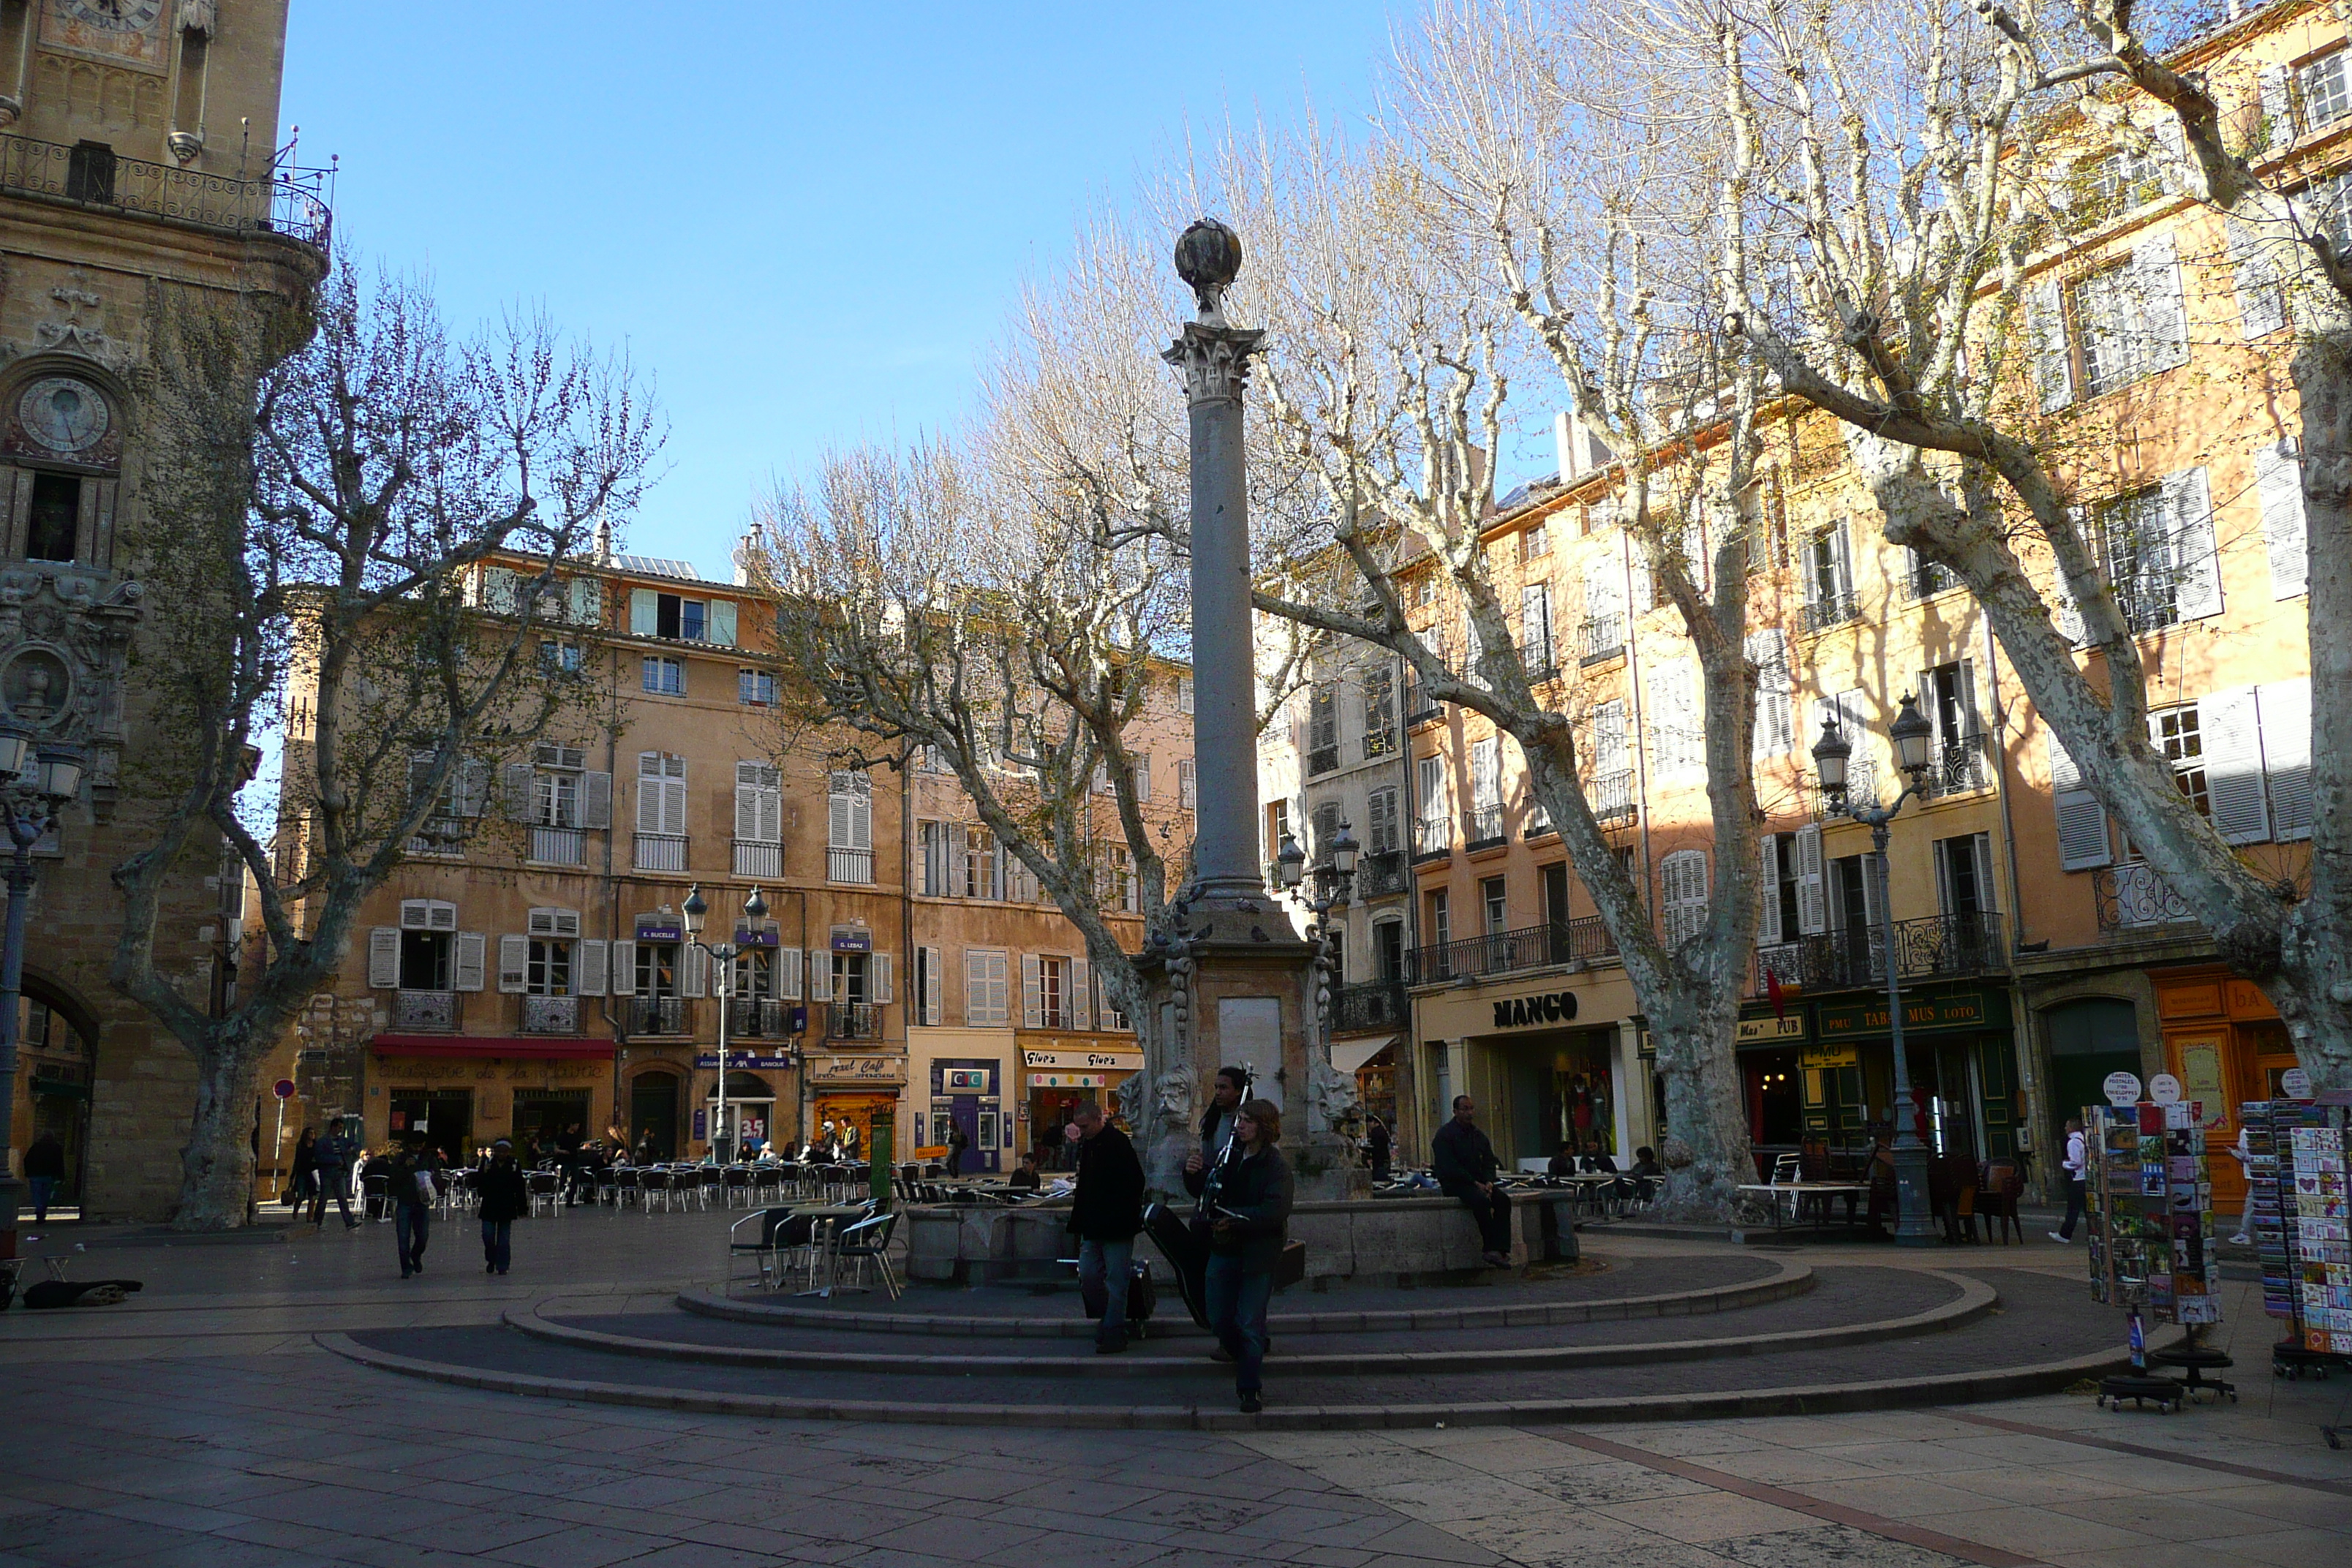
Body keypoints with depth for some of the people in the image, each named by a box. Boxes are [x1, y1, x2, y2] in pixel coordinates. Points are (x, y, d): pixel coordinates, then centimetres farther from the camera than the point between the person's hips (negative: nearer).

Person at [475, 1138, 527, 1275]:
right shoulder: (488, 1164, 1)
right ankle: (491, 1260, 24)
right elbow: (477, 1185, -2)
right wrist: (484, 1174, -20)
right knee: (488, 1236, -2)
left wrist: (522, 1208, -1)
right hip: (489, 1206, 1)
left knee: (504, 1238, 3)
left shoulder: (515, 1165, -1)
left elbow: (520, 1188, 1)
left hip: (507, 1207, -1)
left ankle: (502, 1266, 11)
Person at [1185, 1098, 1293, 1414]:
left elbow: (1276, 1210, -24)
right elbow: (1204, 1193, 20)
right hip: (1223, 1251, 6)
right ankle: (1246, 1358, 37)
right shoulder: (1230, 1158, 9)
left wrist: (1235, 1219, -26)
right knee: (1219, 1321, 11)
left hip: (1257, 1257, -6)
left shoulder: (1276, 1166, -11)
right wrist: (1193, 1175, -1)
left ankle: (1251, 1390, 9)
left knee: (1250, 1326, -2)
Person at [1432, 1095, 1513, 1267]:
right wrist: (1475, 1183, -18)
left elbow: (1489, 1163, 15)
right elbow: (1450, 1167, -15)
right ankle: (1492, 1250, -30)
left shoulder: (1478, 1135, 15)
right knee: (1481, 1200, -34)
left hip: (1478, 1182, 7)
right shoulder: (1444, 1135, -7)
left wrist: (1489, 1182, -7)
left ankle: (1501, 1249, -26)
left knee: (1503, 1199, -20)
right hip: (1454, 1184, -7)